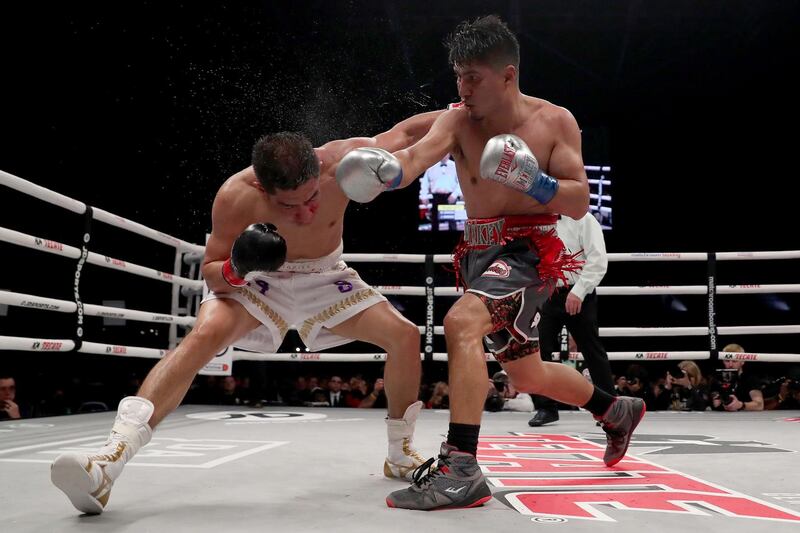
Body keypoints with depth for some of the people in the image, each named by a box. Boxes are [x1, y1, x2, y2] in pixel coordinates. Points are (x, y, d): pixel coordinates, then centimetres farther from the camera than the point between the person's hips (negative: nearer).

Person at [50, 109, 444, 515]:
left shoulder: (343, 160, -31)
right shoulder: (236, 196, -32)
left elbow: (402, 133, -14)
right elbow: (210, 271, -19)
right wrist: (233, 270, -41)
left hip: (325, 276, 3)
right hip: (261, 277, -2)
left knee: (405, 335, -8)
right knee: (204, 335, -30)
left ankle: (400, 455, 13)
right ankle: (109, 462, -34)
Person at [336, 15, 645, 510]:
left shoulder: (555, 121, -6)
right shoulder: (458, 120, -2)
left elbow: (579, 204, -7)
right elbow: (416, 158, -23)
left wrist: (534, 181, -25)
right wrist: (386, 170, -45)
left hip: (529, 252, -5)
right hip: (478, 253, 6)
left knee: (461, 323, -33)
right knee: (528, 376, 19)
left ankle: (461, 469, -29)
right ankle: (618, 411, 46)